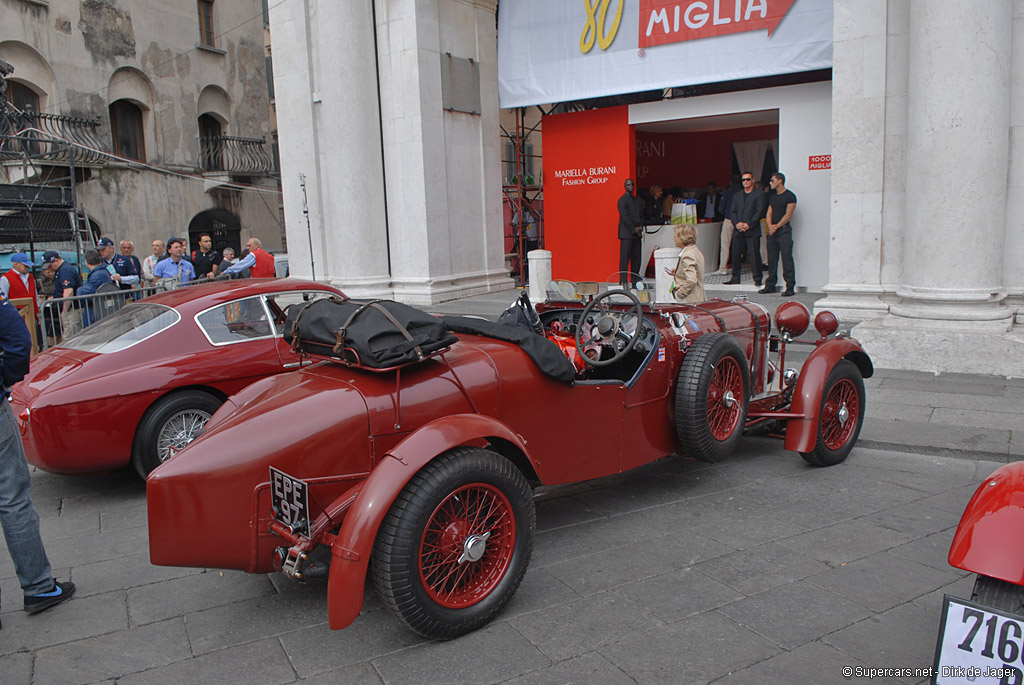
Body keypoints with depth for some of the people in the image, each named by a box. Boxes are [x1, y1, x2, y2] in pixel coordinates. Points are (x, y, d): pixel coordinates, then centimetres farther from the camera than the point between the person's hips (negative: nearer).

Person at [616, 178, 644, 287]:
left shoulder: (637, 200, 20)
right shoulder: (622, 200, -4)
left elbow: (641, 215, 20)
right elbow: (624, 217, -11)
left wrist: (640, 227, 1)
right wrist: (634, 230, -12)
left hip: (637, 234, 7)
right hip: (626, 234, -7)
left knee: (636, 258, 5)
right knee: (624, 257, -9)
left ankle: (635, 281, 10)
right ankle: (623, 281, -9)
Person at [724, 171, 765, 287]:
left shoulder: (759, 194, 5)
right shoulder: (737, 196, 20)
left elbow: (760, 211, -4)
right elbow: (733, 211, 14)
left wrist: (749, 224, -12)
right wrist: (737, 223, -5)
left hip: (752, 230, -5)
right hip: (738, 231, 5)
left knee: (754, 254, -7)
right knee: (736, 254, 4)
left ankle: (757, 279, -1)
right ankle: (735, 278, 13)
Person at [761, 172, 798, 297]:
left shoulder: (790, 196, -5)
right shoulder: (772, 197, 18)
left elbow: (788, 214, -10)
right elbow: (769, 213, 14)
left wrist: (777, 226, -13)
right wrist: (770, 226, -4)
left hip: (784, 230, -7)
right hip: (772, 231, 7)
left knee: (787, 259, -9)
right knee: (771, 259, 9)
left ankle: (790, 287, -9)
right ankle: (770, 285, 15)